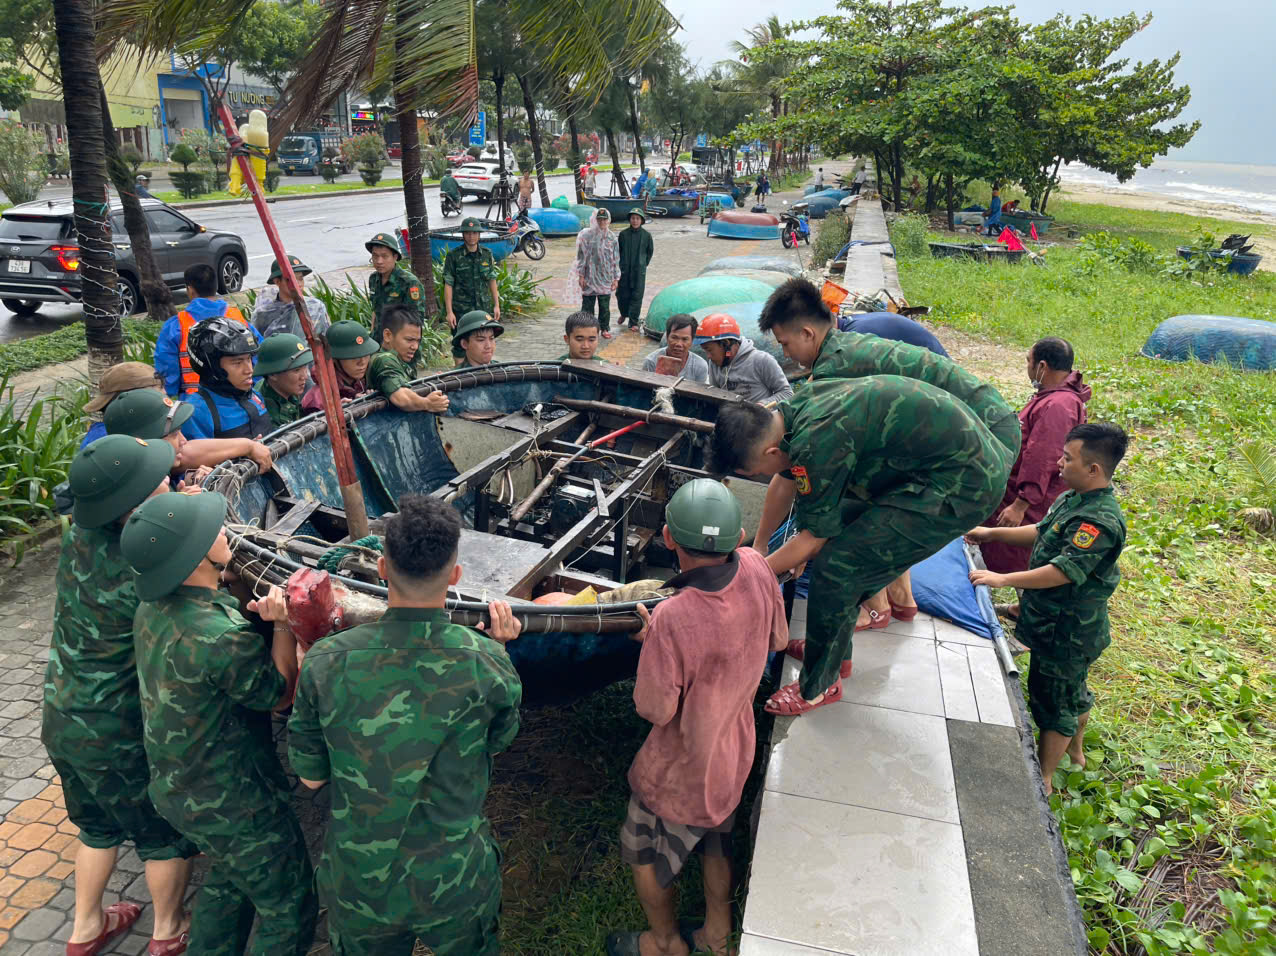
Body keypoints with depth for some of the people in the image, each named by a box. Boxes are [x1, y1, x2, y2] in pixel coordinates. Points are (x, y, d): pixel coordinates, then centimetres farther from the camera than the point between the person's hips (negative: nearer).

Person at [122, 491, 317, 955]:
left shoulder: (152, 608, -7)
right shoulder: (221, 637, -34)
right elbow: (279, 692, -19)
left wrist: (251, 616, -9)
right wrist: (282, 622, -20)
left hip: (174, 786, 9)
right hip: (230, 804, -9)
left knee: (228, 880, 32)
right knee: (289, 906, 11)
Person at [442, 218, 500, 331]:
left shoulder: (487, 254, 7)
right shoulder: (454, 256, -4)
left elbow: (492, 280, 13)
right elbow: (448, 285, -6)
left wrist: (496, 305, 8)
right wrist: (449, 312, -11)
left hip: (484, 308, 3)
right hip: (461, 310, -3)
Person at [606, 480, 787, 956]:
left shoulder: (672, 619, -39)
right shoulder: (756, 569, -21)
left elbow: (654, 709, -26)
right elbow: (778, 639, -2)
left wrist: (650, 641, -12)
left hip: (679, 772, -5)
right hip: (734, 755, 6)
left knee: (643, 853, 24)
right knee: (716, 842, 32)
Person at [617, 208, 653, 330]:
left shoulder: (646, 235, -2)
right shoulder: (623, 234, -2)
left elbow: (650, 251, 11)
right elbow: (617, 251, 7)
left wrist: (644, 264, 9)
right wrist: (619, 266, 5)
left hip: (639, 271, -1)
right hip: (624, 270, 1)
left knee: (636, 297, -1)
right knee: (621, 294, 6)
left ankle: (634, 322, 7)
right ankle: (623, 314, 35)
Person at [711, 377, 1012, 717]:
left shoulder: (816, 442, -26)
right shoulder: (797, 406, 0)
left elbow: (814, 538, -12)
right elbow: (785, 481, 17)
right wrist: (759, 546, 22)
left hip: (962, 484, -10)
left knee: (836, 568, -9)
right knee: (838, 528, 18)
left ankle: (819, 687, 11)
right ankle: (836, 653, 34)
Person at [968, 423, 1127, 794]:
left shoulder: (1101, 520, -28)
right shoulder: (1072, 499, 2)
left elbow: (1065, 570, -34)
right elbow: (1041, 532, 16)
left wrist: (1005, 579, -37)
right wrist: (991, 534, 11)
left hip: (1067, 630, -10)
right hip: (1059, 621, 10)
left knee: (1053, 701, 5)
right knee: (1073, 688, 29)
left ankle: (1043, 780, 21)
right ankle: (1075, 749, 51)